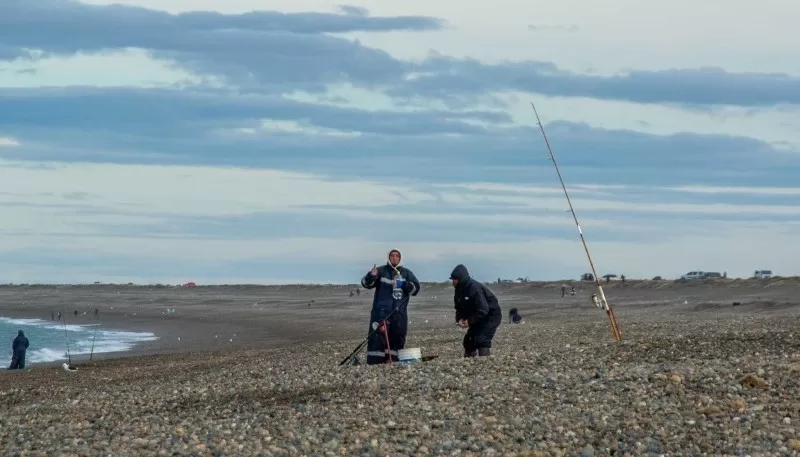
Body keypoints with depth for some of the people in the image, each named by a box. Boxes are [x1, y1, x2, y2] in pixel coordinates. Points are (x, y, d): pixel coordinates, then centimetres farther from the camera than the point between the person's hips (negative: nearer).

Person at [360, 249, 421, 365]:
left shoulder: (406, 273, 14)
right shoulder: (381, 271, 7)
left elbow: (415, 288, 6)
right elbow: (366, 283, -2)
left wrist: (403, 284, -11)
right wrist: (371, 276, -24)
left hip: (399, 313, 3)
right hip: (381, 311, -3)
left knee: (398, 337, 4)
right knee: (378, 337, -10)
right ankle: (374, 363, -12)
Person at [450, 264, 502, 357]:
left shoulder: (475, 288, -28)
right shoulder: (459, 291, 0)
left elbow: (483, 310, -30)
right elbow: (459, 308, 9)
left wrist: (470, 321, -28)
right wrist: (459, 319, -12)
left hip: (491, 316, -9)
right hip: (478, 319, 9)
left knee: (482, 341, -20)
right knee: (468, 340, 6)